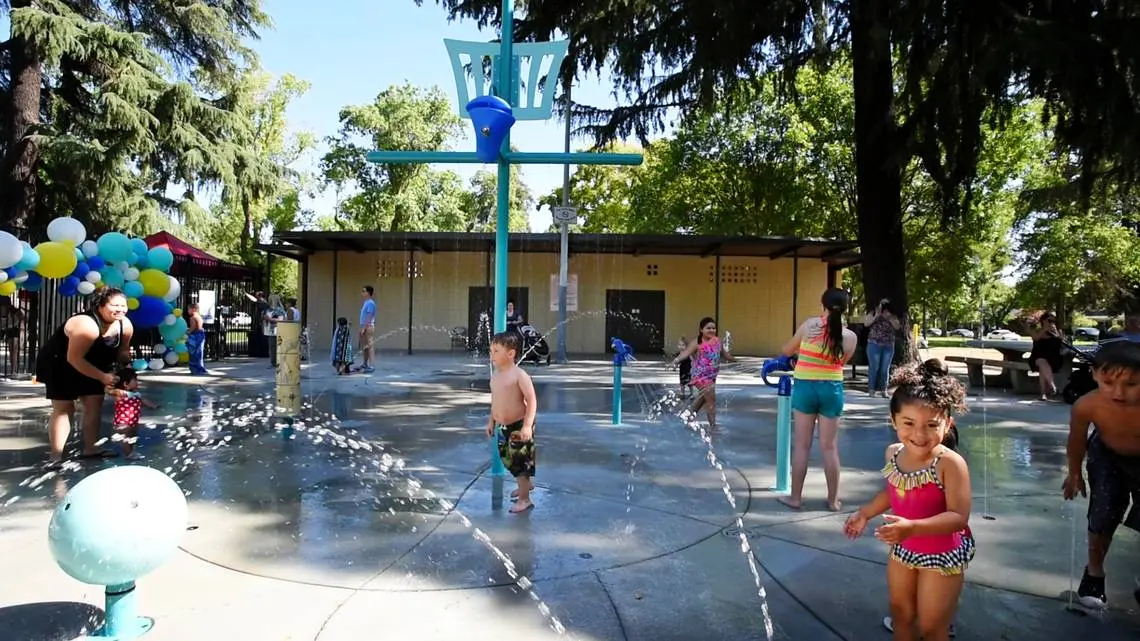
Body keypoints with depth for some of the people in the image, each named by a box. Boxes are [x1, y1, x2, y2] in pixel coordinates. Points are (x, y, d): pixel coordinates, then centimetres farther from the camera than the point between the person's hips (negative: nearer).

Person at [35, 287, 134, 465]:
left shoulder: (125, 325, -12)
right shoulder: (87, 325, -35)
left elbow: (122, 350, 3)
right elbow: (73, 358, -34)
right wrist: (102, 377, -33)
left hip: (89, 365, 7)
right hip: (59, 365, -7)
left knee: (95, 402, 2)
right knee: (64, 408, -10)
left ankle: (89, 449, 9)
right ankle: (55, 455, -7)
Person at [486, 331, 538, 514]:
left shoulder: (519, 375, -18)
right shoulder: (495, 376, 6)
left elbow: (532, 401, -20)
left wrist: (527, 426, -25)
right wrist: (492, 421, 19)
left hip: (519, 426, -8)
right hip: (503, 427, 8)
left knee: (520, 461, 0)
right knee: (507, 459, 20)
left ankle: (524, 498, 15)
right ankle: (526, 483, 44)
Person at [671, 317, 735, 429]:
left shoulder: (717, 341, 7)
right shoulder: (697, 342, -15)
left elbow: (724, 353, 25)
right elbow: (686, 352, -31)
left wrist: (735, 360, 40)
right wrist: (677, 360, -51)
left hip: (712, 376, 8)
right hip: (701, 375, -8)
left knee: (703, 399, 19)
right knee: (711, 399, -10)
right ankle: (713, 425, -2)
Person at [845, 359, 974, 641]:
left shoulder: (950, 463, -29)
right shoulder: (894, 453, -8)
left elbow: (958, 517, -29)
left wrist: (913, 527, -39)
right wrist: (865, 513, 10)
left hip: (943, 556, -6)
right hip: (902, 550, 6)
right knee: (901, 614, 24)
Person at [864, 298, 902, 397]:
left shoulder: (893, 316, 11)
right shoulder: (873, 313, 5)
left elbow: (897, 327, -3)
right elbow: (866, 323, -6)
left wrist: (889, 318, -13)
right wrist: (876, 316, -13)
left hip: (888, 346, 2)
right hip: (874, 344, -2)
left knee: (885, 369, 3)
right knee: (874, 367, -4)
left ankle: (883, 390, 9)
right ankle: (871, 389, 1)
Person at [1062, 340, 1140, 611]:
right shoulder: (1086, 406, -34)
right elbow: (1076, 441, -11)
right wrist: (1075, 473, 5)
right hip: (1107, 457, 0)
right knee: (1102, 520, 2)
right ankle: (1094, 573, 29)